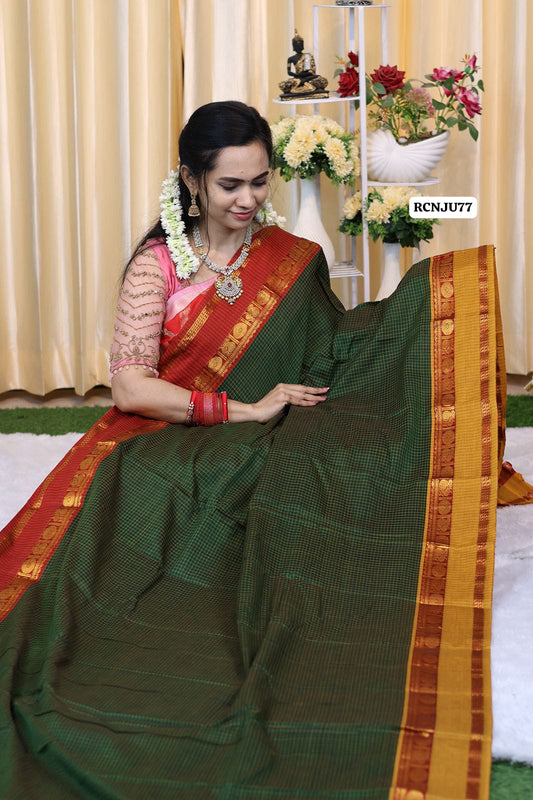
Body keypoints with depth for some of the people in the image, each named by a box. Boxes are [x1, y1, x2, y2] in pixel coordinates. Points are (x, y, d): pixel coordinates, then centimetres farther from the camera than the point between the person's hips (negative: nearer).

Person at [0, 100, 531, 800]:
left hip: (265, 453, 2)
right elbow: (130, 386, -9)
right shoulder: (158, 264, 1)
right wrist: (243, 409, -15)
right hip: (171, 445, -1)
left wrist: (427, 297, -6)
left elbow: (333, 350, 7)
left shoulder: (290, 258, 10)